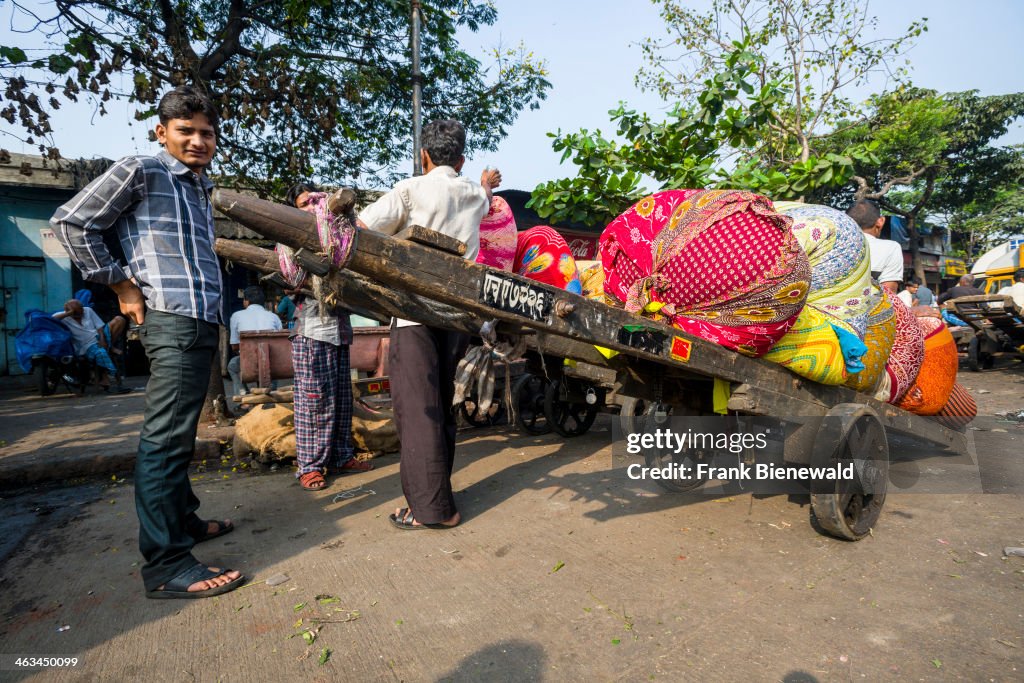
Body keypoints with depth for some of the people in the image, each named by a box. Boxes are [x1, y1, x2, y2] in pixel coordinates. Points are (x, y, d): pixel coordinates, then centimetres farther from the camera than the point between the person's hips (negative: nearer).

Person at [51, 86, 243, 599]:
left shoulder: (201, 186, 20)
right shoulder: (140, 171, -3)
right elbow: (71, 223, -4)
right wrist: (121, 284, -4)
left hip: (202, 322, 9)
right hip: (173, 321, -9)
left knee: (179, 434, 16)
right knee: (165, 437, -9)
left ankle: (183, 521, 29)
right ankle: (166, 564, -4)